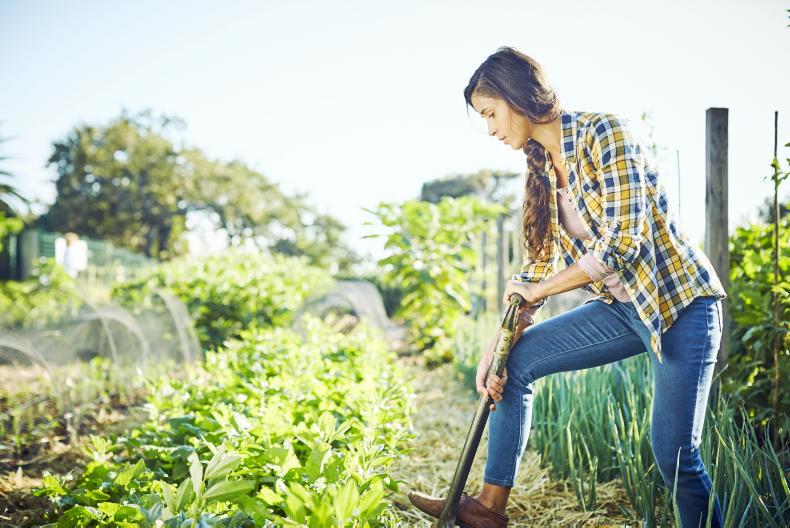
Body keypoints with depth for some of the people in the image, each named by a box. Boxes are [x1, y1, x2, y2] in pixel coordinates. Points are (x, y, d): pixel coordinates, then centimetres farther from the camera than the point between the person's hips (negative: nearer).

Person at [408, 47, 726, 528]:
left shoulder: (605, 134, -17)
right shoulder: (544, 169, 7)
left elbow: (625, 239, -24)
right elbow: (541, 262, 8)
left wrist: (538, 289, -14)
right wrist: (497, 348, 1)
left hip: (679, 302, -8)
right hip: (623, 307, 8)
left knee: (674, 454, -10)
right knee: (517, 360, 3)